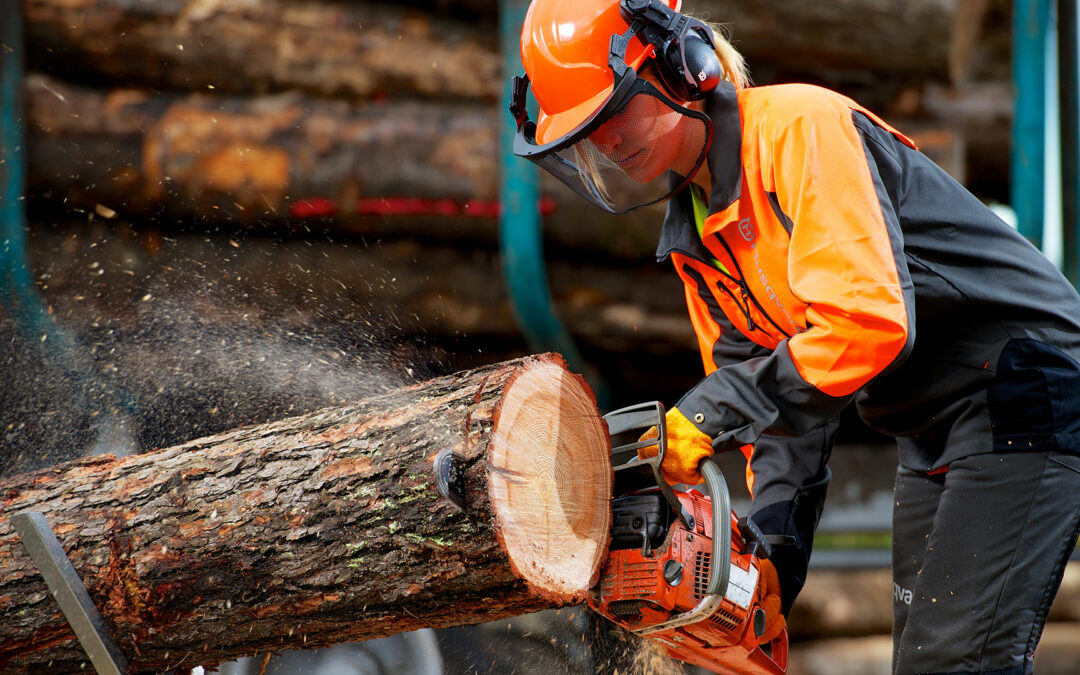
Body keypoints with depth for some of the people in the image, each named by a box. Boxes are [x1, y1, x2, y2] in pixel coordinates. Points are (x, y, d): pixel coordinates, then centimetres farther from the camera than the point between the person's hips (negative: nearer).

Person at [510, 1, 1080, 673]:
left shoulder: (797, 128, -19)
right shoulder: (694, 238, 9)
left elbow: (870, 321, -31)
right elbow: (781, 406, 9)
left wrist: (710, 413, -27)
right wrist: (774, 548, -4)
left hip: (1023, 394, -10)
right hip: (931, 438, 10)